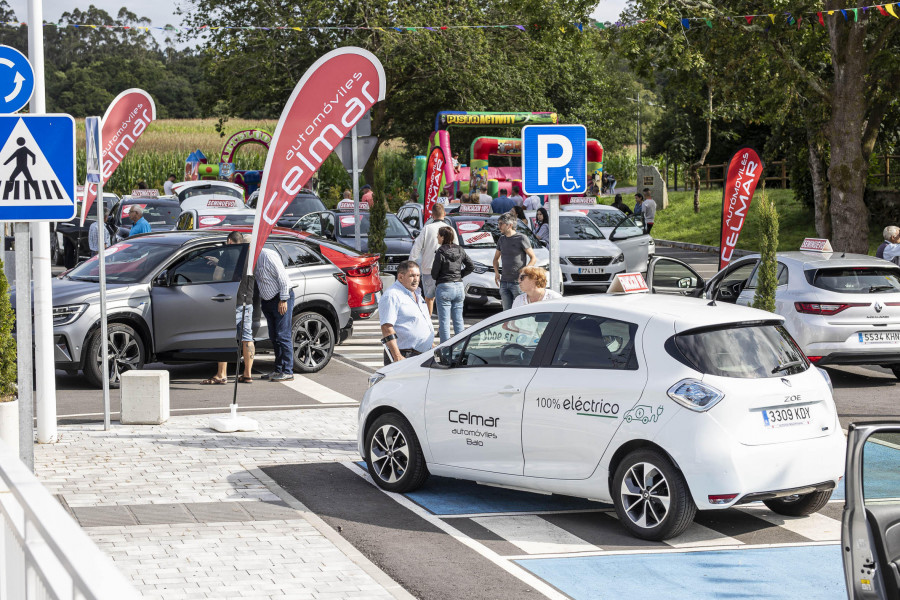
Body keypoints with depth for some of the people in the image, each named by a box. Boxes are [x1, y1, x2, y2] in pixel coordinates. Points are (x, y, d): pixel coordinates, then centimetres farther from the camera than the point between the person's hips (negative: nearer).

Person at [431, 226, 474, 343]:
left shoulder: (440, 252, -14)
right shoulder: (460, 250, 3)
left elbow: (434, 274, -10)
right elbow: (471, 266, 7)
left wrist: (437, 279, 11)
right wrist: (460, 275, 12)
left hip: (444, 287, -6)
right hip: (459, 287, 6)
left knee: (444, 320, 0)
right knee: (458, 319, 12)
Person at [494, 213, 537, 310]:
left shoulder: (521, 239, -6)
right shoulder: (501, 239, 13)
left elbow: (533, 258, -4)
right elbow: (496, 258, 25)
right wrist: (496, 272, 7)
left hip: (518, 282, -6)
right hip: (504, 282, 6)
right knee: (507, 310, 7)